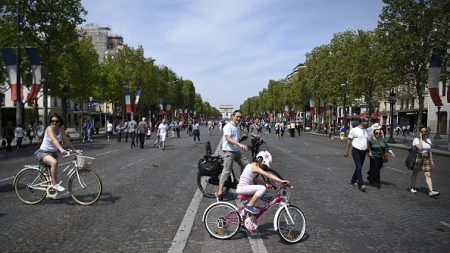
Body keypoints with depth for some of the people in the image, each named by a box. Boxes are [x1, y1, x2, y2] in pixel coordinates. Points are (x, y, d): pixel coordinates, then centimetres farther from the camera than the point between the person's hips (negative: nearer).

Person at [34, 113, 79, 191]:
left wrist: (74, 150, -14)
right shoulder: (49, 128, -21)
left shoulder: (61, 129, -3)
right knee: (54, 162, -33)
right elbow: (54, 140, -37)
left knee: (54, 170, 11)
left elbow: (66, 140, -4)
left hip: (53, 153, 7)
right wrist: (61, 149, -52)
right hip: (43, 152, -7)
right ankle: (54, 184, -23)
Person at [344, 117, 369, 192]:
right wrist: (346, 151, -5)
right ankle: (361, 184, -9)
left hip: (363, 152, 7)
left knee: (359, 168, 13)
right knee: (359, 168, -10)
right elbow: (349, 141, -5)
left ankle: (353, 181, 28)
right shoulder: (354, 130, -7)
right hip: (356, 151, -7)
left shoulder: (365, 131, 13)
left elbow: (367, 142, 17)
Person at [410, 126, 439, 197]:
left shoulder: (428, 140, 10)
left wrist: (432, 161, 11)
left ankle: (431, 191, -13)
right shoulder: (416, 139, -6)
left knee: (428, 175, -6)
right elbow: (420, 147, -24)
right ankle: (412, 187, 27)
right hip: (417, 158, -4)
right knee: (415, 173, 10)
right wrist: (420, 138, -15)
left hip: (426, 159, 4)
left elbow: (430, 152, 14)